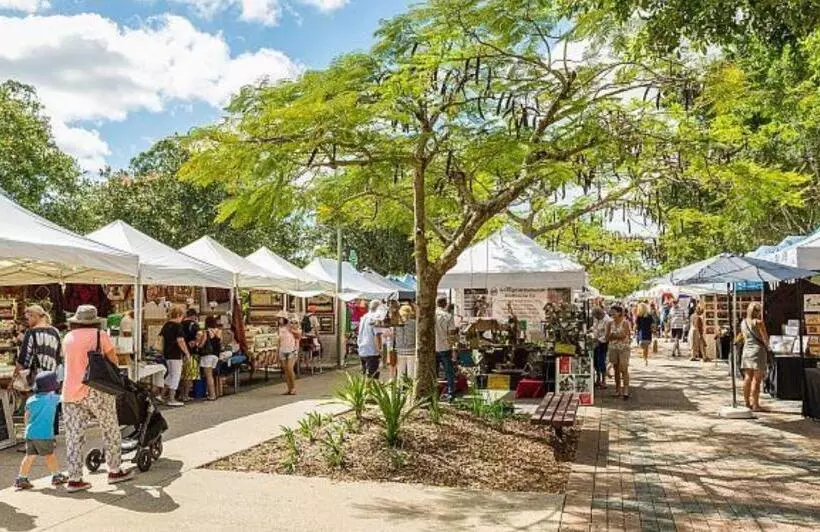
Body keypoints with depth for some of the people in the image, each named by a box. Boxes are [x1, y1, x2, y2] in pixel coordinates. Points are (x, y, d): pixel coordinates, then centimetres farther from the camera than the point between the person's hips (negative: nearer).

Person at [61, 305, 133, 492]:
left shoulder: (68, 338, 9)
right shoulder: (100, 335, -4)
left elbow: (69, 360, 14)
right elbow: (114, 361, 0)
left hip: (70, 392, 5)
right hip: (96, 391, -4)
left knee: (74, 435, 8)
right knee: (110, 430, 10)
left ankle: (74, 479, 8)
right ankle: (114, 471, 17)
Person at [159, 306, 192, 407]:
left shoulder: (166, 325, 10)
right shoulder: (178, 326, -15)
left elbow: (163, 339, 17)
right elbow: (180, 341, -21)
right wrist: (187, 353, -14)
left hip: (167, 353, 8)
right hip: (176, 354, -8)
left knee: (171, 374, 23)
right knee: (176, 375, 0)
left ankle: (165, 394, 27)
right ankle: (171, 399, 3)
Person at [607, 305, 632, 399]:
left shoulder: (625, 322, -5)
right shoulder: (611, 324, 10)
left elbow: (624, 335, -16)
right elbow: (608, 338, 8)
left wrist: (613, 336, -6)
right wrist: (618, 336, -9)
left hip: (623, 348, -5)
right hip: (613, 348, 5)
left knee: (624, 369, -11)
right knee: (616, 370, 7)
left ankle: (625, 391, -10)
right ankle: (618, 391, 13)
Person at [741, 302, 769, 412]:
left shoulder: (743, 323, 9)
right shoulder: (758, 322, -10)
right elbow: (765, 338, -6)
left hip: (746, 350, 6)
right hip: (758, 350, -6)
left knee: (747, 378, 10)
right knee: (756, 379, -2)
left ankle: (747, 403, 16)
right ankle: (755, 404, 0)